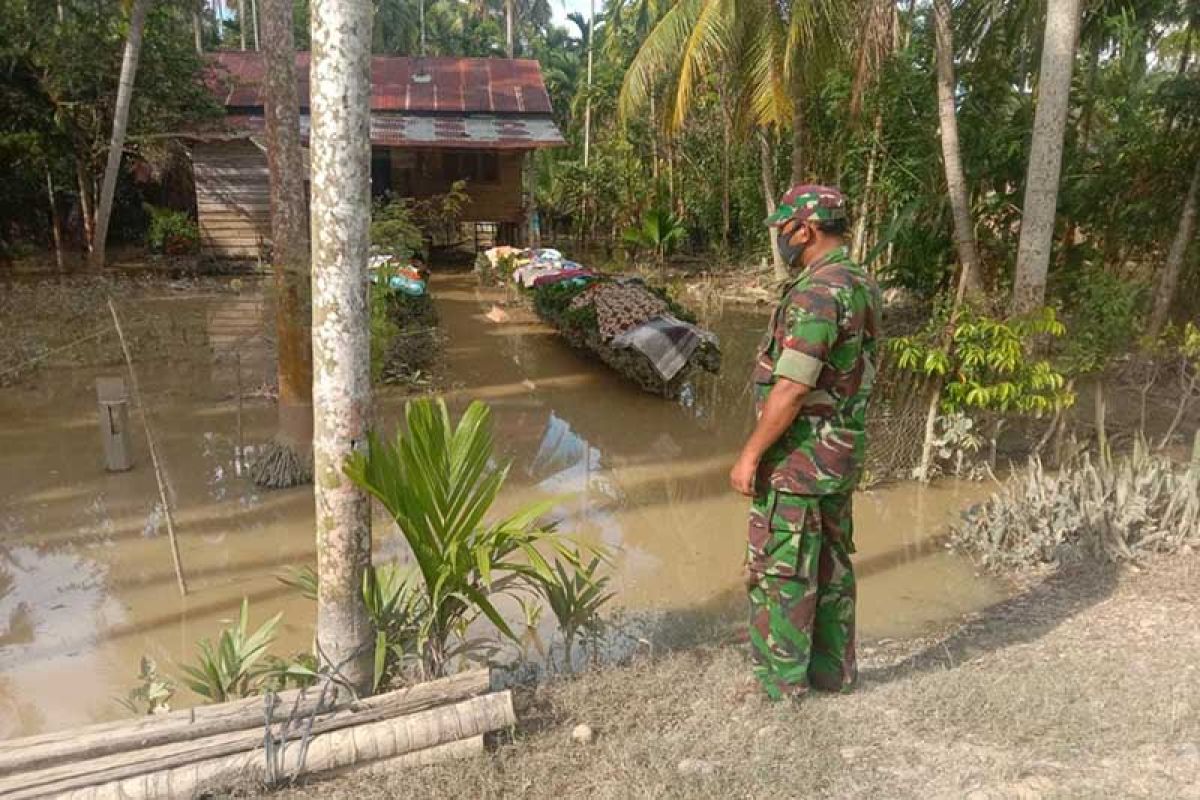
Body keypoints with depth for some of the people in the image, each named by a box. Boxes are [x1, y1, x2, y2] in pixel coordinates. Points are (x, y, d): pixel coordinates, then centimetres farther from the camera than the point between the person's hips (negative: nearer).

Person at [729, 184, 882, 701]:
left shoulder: (817, 293, -22)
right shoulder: (862, 286, 9)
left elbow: (791, 388, -25)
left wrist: (750, 455, -18)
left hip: (796, 458, -9)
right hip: (840, 454, 10)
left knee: (778, 573, 3)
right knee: (831, 566, 18)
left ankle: (777, 683, 15)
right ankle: (832, 669, 31)